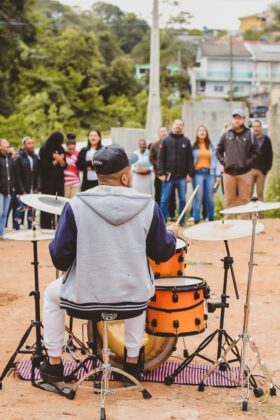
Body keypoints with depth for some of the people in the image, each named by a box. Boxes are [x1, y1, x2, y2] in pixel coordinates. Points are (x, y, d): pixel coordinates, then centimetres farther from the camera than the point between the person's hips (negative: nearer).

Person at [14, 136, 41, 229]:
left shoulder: (35, 157, 10)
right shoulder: (19, 158, -4)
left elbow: (38, 174, 9)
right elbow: (17, 176, -7)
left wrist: (37, 188, -2)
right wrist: (22, 191, -11)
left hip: (33, 191, 5)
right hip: (22, 191, -4)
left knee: (31, 212, 7)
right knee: (20, 211, -7)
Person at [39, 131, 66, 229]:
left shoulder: (60, 149, 11)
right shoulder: (44, 149, -3)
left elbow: (64, 165, 8)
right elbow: (44, 165, -8)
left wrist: (61, 160, -12)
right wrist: (55, 161, -4)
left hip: (59, 180, 4)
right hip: (48, 180, -4)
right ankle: (46, 226, -4)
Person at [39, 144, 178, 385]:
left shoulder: (76, 205, -10)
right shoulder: (148, 206, -6)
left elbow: (60, 258, -7)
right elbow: (162, 253, 4)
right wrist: (171, 234, 25)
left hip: (85, 296, -1)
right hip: (134, 298, 2)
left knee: (52, 294, 30)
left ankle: (54, 364, 32)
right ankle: (132, 362, 38)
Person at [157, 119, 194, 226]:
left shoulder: (186, 141, 7)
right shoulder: (166, 140, 4)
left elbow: (190, 159, 5)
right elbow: (161, 158, 0)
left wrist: (190, 174, -2)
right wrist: (161, 173, -8)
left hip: (182, 176, 1)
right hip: (168, 176, -1)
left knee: (182, 200, 6)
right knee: (164, 200, 1)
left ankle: (182, 221, 14)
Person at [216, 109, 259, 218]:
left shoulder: (249, 134, 1)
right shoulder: (226, 134, 7)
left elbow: (255, 151, 4)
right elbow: (219, 151, 13)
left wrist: (248, 162, -5)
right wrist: (223, 162, 2)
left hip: (245, 172, -1)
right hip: (229, 172, 2)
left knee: (244, 199, 1)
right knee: (229, 200, 7)